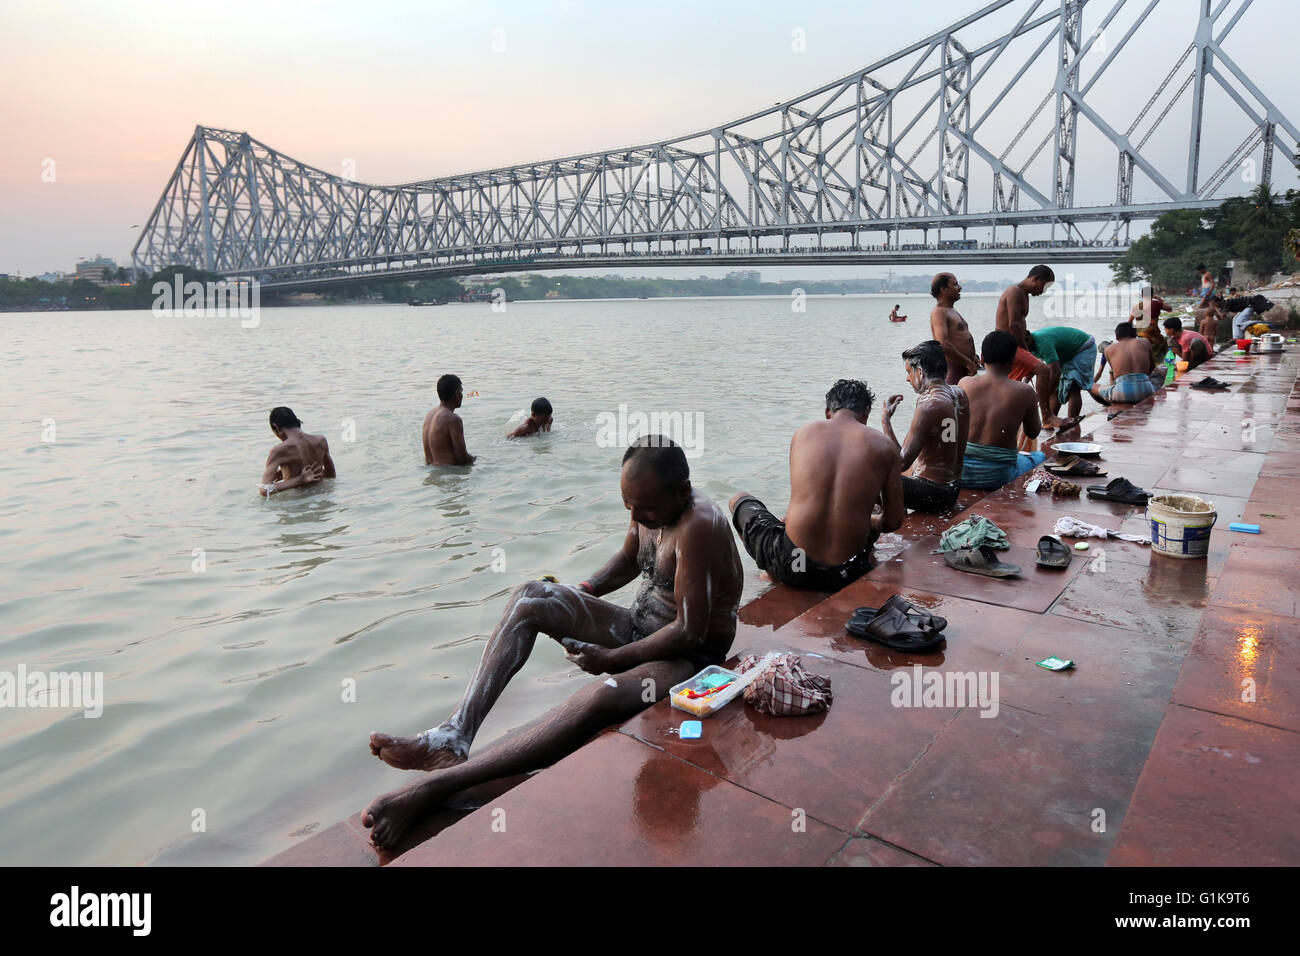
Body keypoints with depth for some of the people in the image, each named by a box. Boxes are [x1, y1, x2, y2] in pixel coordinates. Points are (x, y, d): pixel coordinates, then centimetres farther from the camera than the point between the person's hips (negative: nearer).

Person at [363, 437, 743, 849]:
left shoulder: (699, 525, -26)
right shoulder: (648, 504, -1)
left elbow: (690, 630, -26)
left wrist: (611, 658, -18)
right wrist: (578, 595, 5)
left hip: (690, 657, -9)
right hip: (638, 627, 9)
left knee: (601, 698, -40)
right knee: (530, 596, -10)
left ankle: (434, 787, -43)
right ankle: (454, 735, -23)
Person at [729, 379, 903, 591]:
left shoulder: (804, 432, 7)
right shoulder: (884, 445, 3)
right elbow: (893, 522, 7)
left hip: (789, 565, -1)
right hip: (845, 573, 2)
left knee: (739, 499, 28)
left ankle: (772, 572, 33)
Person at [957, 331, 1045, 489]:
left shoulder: (964, 384, -2)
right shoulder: (1024, 392, -8)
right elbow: (1033, 433, 9)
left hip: (958, 472, 3)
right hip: (997, 477, -3)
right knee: (1040, 457, 28)